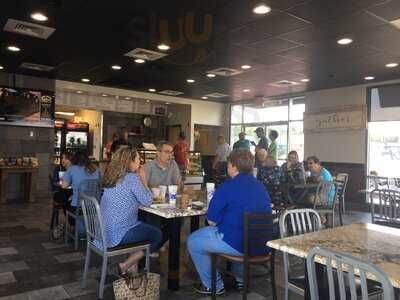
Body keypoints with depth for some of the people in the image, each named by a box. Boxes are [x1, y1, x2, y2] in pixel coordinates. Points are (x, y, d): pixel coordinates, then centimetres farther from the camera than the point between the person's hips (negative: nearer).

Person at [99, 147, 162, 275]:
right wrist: (143, 180, -1)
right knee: (157, 235, 7)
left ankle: (133, 265, 23)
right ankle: (125, 266, 8)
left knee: (145, 226, 25)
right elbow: (147, 201, -11)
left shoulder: (112, 176, 7)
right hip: (117, 235, -9)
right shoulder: (132, 178, -18)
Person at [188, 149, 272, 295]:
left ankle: (213, 286, 20)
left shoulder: (228, 187, -14)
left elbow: (212, 220, -10)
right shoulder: (260, 186, 9)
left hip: (238, 244, -8)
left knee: (193, 242, 11)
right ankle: (240, 278, 40)